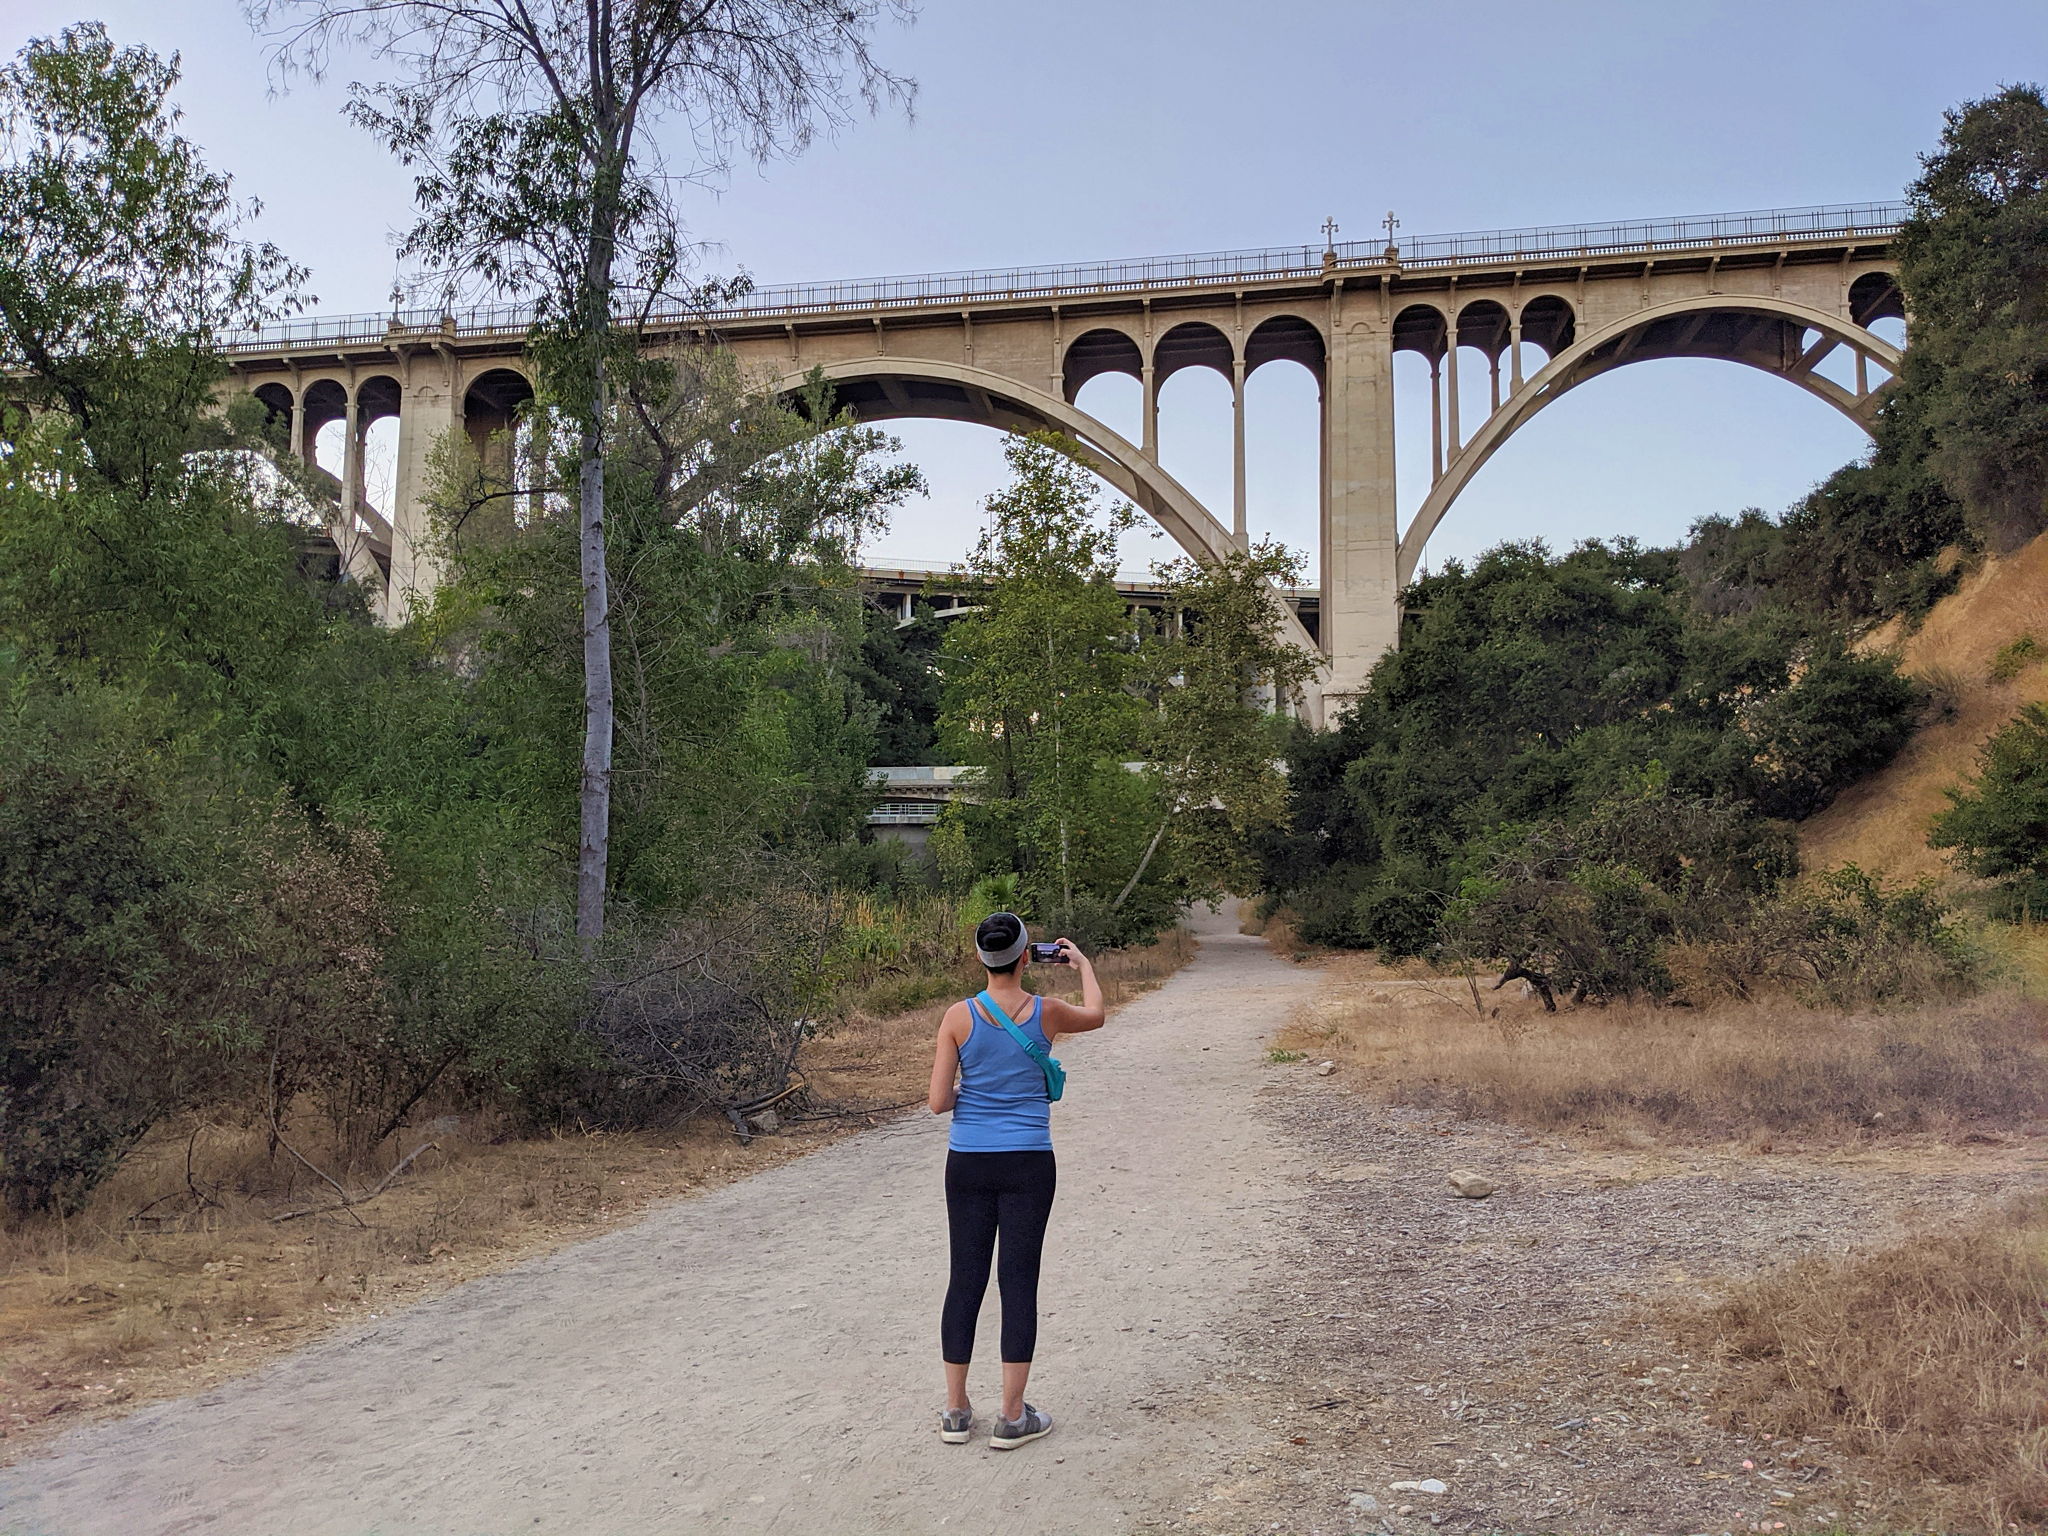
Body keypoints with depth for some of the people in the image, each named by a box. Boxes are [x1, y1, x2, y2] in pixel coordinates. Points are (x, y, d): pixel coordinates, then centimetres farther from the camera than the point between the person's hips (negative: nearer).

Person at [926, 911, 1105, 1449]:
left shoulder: (959, 1017, -8)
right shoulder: (1046, 1013, -7)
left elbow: (938, 1101, -7)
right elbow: (1095, 1015, 17)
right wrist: (1082, 963, 30)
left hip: (968, 1163, 1)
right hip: (1028, 1164, -1)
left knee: (966, 1279, 10)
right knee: (1019, 1280, 4)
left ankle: (956, 1411, 19)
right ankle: (1012, 1417, 9)